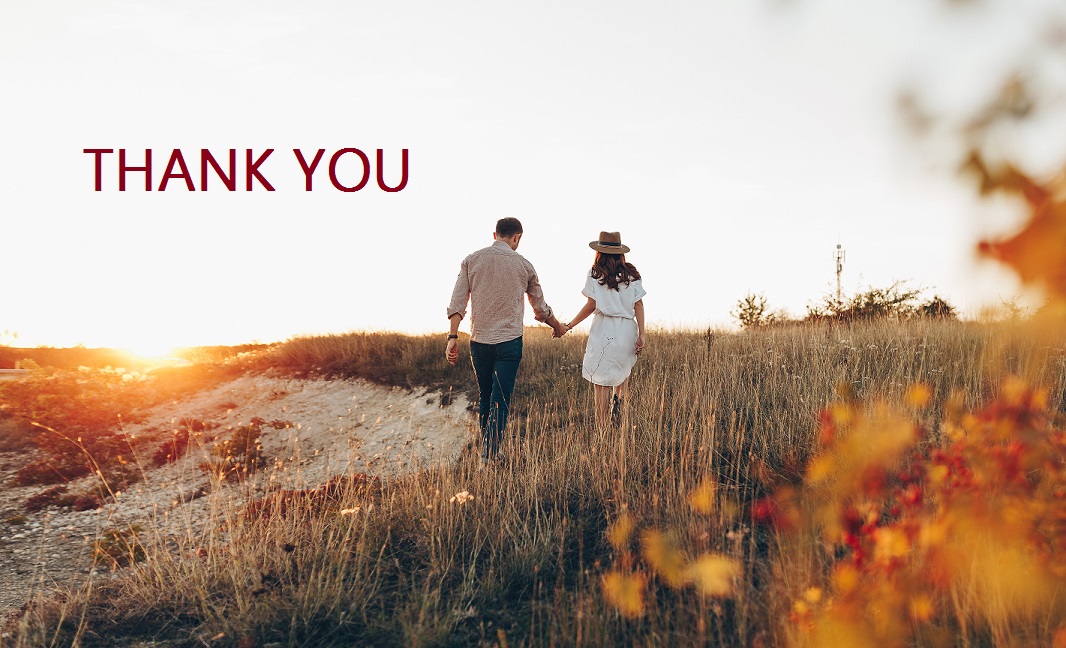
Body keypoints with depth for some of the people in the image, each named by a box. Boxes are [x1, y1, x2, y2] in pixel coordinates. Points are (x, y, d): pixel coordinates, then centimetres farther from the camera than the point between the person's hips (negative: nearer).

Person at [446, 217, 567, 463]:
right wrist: (557, 327, 31)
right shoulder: (523, 265, 2)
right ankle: (489, 457, -14)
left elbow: (457, 302, -5)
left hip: (478, 341, 2)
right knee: (499, 402, -3)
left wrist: (452, 337, -4)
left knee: (485, 398, 18)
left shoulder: (471, 260, 3)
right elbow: (540, 308, 14)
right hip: (509, 342, -2)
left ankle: (488, 450, 28)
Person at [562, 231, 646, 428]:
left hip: (604, 329, -3)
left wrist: (570, 325, 0)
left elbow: (591, 305, -8)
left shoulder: (595, 274, -3)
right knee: (623, 368, 28)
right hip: (628, 330, 3)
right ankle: (620, 398, 2)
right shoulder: (632, 274, 6)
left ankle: (602, 427, 1)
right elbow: (638, 305, 1)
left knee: (601, 381, 2)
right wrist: (641, 335, 1)